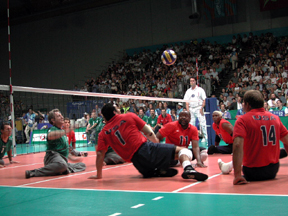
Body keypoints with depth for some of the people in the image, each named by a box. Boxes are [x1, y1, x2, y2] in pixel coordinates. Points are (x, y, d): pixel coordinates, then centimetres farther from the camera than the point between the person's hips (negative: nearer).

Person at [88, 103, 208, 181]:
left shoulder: (103, 133, 13)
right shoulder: (128, 117, 10)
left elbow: (100, 154, 8)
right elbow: (148, 132, 9)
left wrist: (98, 174, 16)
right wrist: (157, 144, 21)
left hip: (137, 161, 3)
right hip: (145, 148, -2)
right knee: (182, 150, 4)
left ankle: (159, 172, -3)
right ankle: (188, 169, -29)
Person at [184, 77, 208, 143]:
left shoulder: (200, 90, 2)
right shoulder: (188, 91, 14)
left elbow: (204, 100, -2)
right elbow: (187, 102, 12)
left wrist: (202, 108, -12)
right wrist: (188, 110, 0)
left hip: (199, 108, -4)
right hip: (191, 109, 4)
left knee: (202, 123, -10)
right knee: (191, 124, 2)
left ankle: (205, 137, -4)